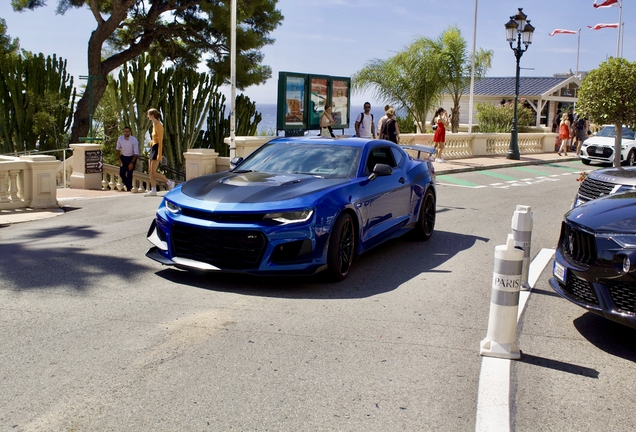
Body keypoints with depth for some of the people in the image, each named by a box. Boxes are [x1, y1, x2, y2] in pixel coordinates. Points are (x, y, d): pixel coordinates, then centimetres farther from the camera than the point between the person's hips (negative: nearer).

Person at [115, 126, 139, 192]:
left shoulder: (134, 140, -21)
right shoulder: (120, 139, -11)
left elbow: (136, 153, -16)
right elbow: (117, 149, 6)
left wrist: (132, 163, -19)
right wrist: (119, 159, 1)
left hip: (132, 158, -4)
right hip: (123, 157, 4)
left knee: (129, 174, -11)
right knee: (121, 173, 1)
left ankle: (129, 189, 0)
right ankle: (128, 185, 26)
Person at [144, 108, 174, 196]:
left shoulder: (158, 125, -14)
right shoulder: (154, 125, 13)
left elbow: (160, 141, -18)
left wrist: (159, 154, -22)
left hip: (157, 149, -10)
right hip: (153, 148, 10)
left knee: (153, 172, -10)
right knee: (150, 172, 6)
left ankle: (170, 182, 3)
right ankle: (153, 190, 8)